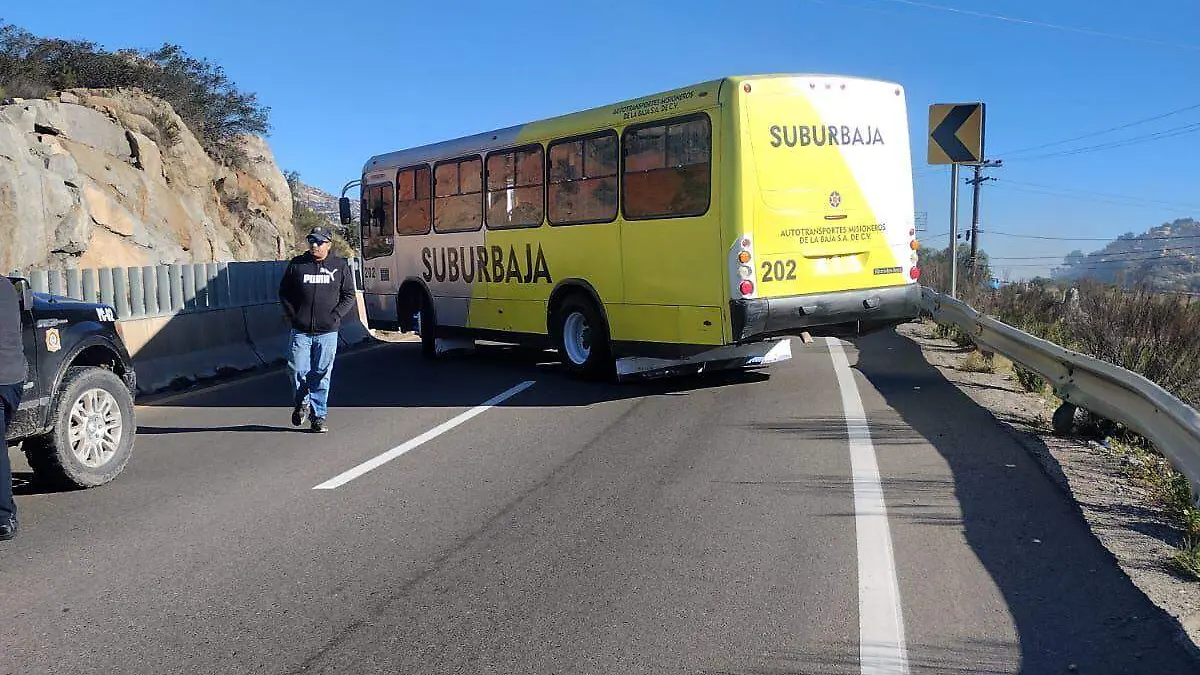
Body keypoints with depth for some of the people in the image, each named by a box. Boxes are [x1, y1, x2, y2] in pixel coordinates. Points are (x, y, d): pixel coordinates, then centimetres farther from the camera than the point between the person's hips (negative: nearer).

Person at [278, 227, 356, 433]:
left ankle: (318, 416, 12)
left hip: (327, 332, 0)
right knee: (297, 370, -5)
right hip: (300, 331, 1)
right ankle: (301, 403, 23)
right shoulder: (296, 264, 7)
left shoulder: (340, 266, 6)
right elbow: (284, 292, 14)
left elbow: (349, 296, 9)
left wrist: (335, 316, -4)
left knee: (322, 375, 3)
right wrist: (292, 315, 2)